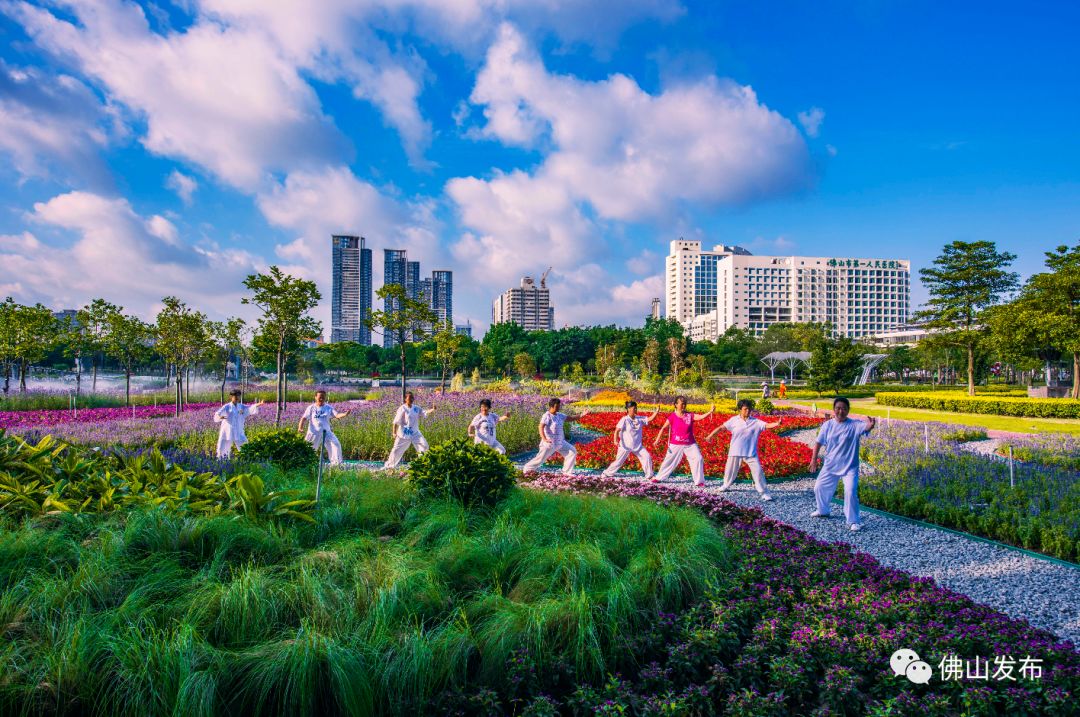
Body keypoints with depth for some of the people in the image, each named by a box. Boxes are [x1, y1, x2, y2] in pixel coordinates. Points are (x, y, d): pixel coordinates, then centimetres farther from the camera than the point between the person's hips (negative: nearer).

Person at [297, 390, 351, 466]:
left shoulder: (329, 408, 2)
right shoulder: (311, 408, 1)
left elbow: (337, 415, -10)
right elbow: (304, 418, -4)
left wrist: (345, 414, -31)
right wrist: (300, 427, -21)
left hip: (326, 432, 1)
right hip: (314, 433, 0)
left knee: (336, 444, -14)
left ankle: (336, 464, -6)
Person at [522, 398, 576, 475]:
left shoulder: (560, 416, 8)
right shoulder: (547, 416, -16)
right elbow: (541, 427, -28)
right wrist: (544, 439, -40)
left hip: (560, 442, 8)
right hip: (549, 443, -8)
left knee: (572, 452, 6)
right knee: (540, 458, -2)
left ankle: (567, 471, 13)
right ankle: (527, 469, 20)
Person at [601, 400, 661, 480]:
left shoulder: (639, 419, 3)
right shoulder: (625, 420, -12)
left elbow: (650, 419, -2)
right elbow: (617, 430, -17)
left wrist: (656, 411, -16)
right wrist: (616, 440, -29)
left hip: (638, 446, 5)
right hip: (625, 446, -5)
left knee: (647, 457, -5)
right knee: (619, 461, 1)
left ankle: (649, 476, 9)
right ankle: (606, 474, 18)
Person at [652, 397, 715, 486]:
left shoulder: (690, 415, -2)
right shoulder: (672, 417, -7)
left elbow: (701, 417, -15)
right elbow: (664, 428, -5)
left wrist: (710, 411, -32)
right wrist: (657, 440, -10)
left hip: (690, 445, 1)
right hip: (676, 445, -1)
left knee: (698, 459, -9)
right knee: (668, 461, 8)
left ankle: (699, 481, 1)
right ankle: (659, 477, 26)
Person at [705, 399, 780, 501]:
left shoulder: (755, 422, -4)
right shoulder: (734, 420, -4)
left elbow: (767, 425, -16)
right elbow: (721, 427, -3)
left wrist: (777, 423, -35)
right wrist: (710, 435, -9)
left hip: (751, 453, 0)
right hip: (735, 452, 1)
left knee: (758, 471, -7)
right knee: (730, 470, 15)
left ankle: (763, 493, 3)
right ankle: (726, 486, 41)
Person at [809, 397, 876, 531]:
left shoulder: (854, 425, -13)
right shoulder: (827, 425, -3)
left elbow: (866, 427, -35)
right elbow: (819, 443, 4)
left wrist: (871, 425, -58)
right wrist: (814, 459, 1)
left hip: (849, 467, -4)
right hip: (830, 466, 4)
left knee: (851, 492, -17)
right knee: (819, 487, 15)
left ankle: (854, 521, 1)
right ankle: (823, 511, 42)